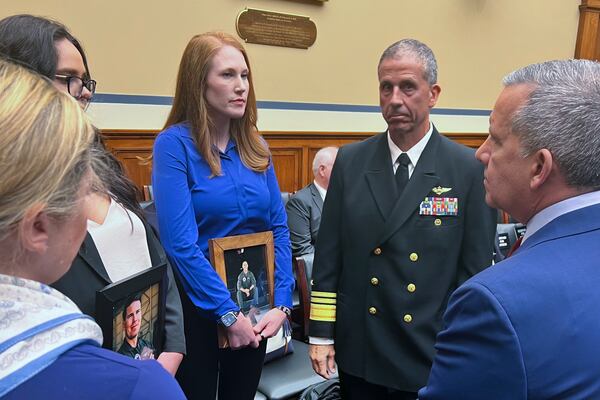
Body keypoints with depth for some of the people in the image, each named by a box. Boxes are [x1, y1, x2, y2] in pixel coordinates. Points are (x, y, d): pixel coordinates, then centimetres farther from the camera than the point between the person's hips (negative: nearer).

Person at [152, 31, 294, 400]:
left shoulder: (256, 146, 2)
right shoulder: (174, 143, -14)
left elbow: (279, 228, 2)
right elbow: (180, 243, -19)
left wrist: (281, 302, -7)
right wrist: (228, 313, -17)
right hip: (198, 308, -5)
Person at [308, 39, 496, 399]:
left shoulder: (470, 170, -9)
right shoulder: (350, 161, -2)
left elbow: (476, 271, -6)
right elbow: (328, 256, 0)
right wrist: (321, 333, 1)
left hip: (431, 357, -2)